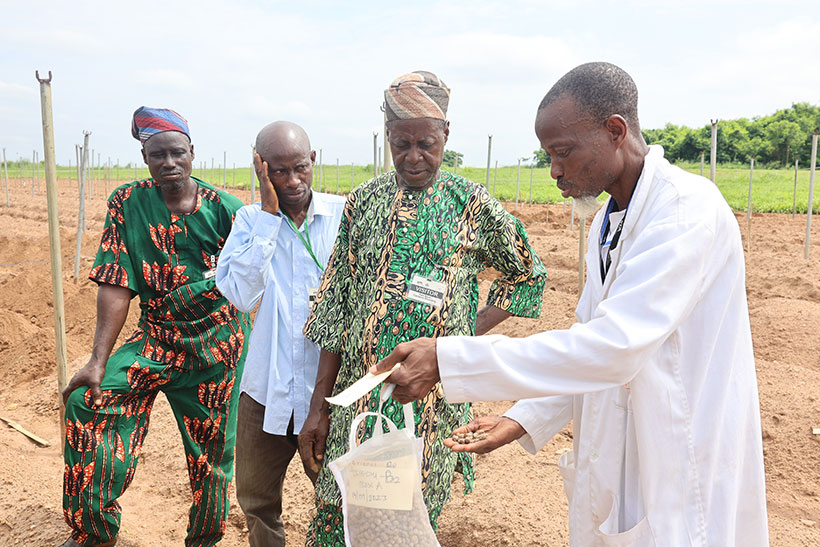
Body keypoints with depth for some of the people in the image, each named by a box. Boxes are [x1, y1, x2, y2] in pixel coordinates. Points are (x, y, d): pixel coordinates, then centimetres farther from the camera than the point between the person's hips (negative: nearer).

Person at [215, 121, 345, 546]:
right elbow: (241, 295, -14)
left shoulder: (344, 214, -4)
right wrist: (269, 215, -15)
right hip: (267, 388, 2)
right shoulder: (250, 219, 1)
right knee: (256, 501, 20)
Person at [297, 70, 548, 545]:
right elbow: (335, 308, 6)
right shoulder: (364, 202, 5)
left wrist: (469, 334, -2)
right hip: (358, 394, 2)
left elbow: (528, 276, 12)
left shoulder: (470, 203, 0)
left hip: (433, 401, -1)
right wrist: (319, 408, 4)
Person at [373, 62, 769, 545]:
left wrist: (448, 360, -32)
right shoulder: (606, 223, 8)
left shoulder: (688, 209, -22)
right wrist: (525, 420, 4)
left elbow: (613, 347, -31)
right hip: (611, 468, 8)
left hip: (681, 488, -8)